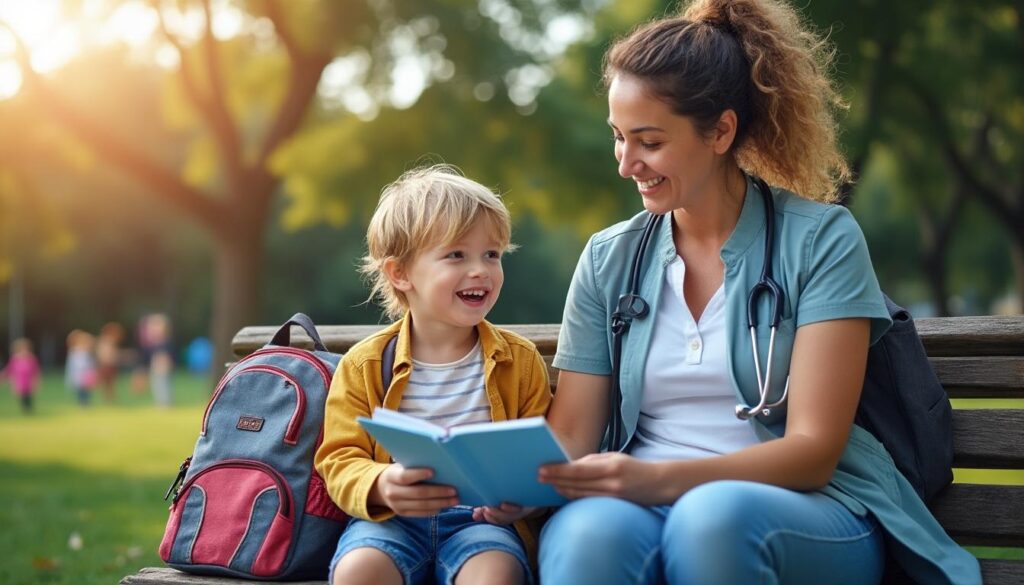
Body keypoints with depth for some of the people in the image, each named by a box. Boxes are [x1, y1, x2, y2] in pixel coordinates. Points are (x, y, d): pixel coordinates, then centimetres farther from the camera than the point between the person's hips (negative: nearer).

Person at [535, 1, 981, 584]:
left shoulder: (820, 239, -1)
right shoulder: (608, 259, 11)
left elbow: (812, 451, -8)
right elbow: (569, 437, 8)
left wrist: (658, 479, -22)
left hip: (810, 516, -1)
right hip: (648, 508, 2)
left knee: (715, 515, -38)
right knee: (589, 530, -35)